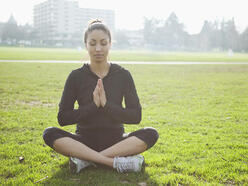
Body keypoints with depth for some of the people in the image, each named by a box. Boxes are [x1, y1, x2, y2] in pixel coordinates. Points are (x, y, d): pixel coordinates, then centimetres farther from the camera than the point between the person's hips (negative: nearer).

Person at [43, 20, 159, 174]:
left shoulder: (123, 75, 0)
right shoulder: (76, 76, -1)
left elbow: (136, 116, -5)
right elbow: (63, 118, -6)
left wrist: (106, 104, -18)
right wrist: (93, 105, -18)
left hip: (115, 140, 1)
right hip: (85, 140, 0)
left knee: (151, 134, -26)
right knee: (50, 134, -27)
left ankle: (85, 160, -28)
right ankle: (117, 162, -33)